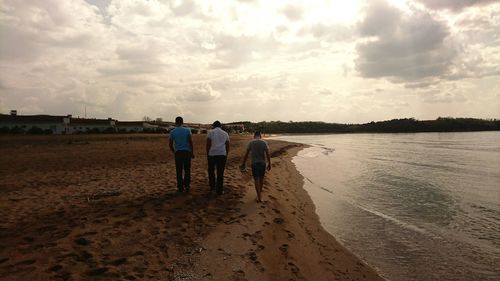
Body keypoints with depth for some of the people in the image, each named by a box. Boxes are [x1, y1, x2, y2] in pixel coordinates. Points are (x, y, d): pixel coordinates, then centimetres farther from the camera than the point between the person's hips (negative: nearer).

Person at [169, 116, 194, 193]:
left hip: (178, 152, 1)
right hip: (187, 152, -1)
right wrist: (192, 153, 1)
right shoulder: (187, 130, -2)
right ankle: (186, 186, 4)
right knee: (187, 170, 9)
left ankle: (180, 187, 8)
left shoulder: (172, 132, 1)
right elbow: (191, 142, -5)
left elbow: (170, 144, 5)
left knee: (179, 171, 6)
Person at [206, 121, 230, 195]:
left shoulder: (211, 132, 4)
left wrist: (207, 154, 3)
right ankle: (219, 190, 7)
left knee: (211, 171, 18)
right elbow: (227, 146, 10)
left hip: (212, 154, -1)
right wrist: (226, 155, 17)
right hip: (222, 154, 2)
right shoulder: (225, 134, 13)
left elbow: (208, 144, -4)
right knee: (220, 173, 4)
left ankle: (212, 187, 22)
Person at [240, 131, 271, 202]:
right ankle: (260, 191, 40)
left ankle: (259, 197, -6)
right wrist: (269, 164, 2)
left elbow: (246, 154, -1)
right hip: (262, 163, 1)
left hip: (254, 163, -1)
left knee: (256, 179, 1)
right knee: (261, 178, 20)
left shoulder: (251, 142, -2)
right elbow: (267, 154, -5)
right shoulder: (264, 142, -1)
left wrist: (243, 163, 6)